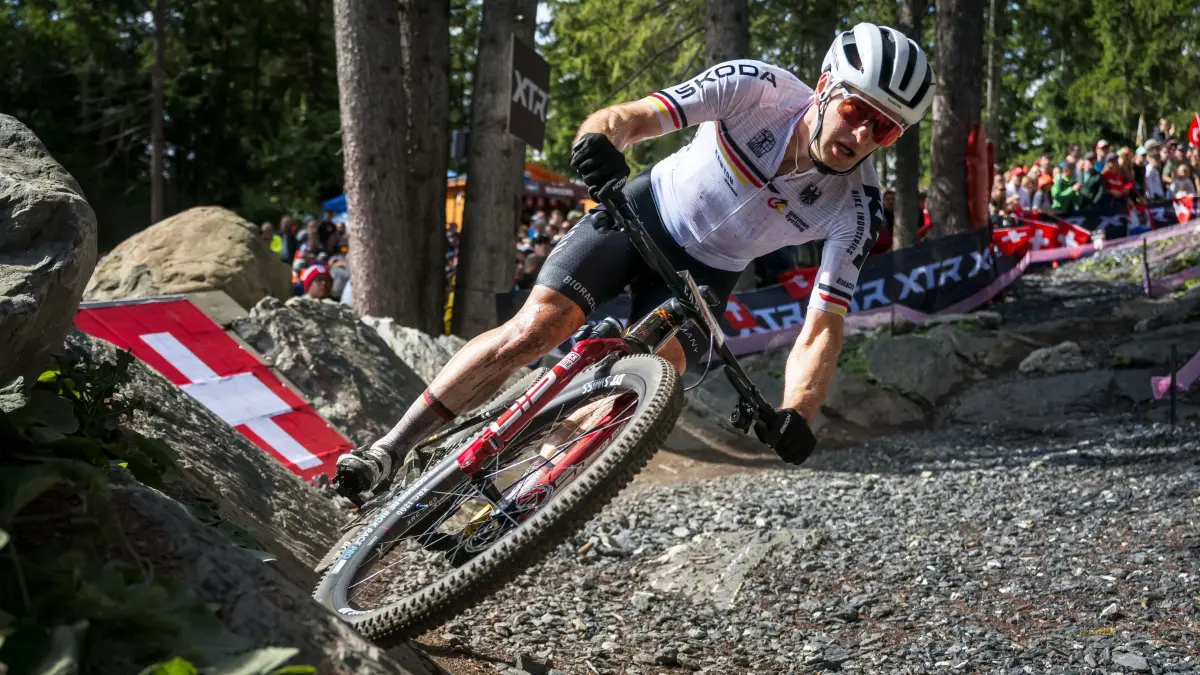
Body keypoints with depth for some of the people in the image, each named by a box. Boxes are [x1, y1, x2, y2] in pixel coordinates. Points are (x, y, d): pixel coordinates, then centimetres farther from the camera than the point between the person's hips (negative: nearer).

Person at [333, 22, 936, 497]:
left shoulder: (856, 207, -24)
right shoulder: (756, 88, -28)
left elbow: (822, 326, -27)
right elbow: (633, 116, -33)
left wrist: (797, 411, -46)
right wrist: (599, 137, -58)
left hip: (704, 271, 2)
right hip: (645, 210, -1)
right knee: (534, 329, -17)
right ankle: (386, 452, -6)